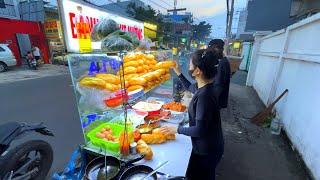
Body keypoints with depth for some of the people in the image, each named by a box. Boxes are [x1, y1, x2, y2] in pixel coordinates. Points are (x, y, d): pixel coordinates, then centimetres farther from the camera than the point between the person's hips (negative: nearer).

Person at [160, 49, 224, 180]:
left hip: (207, 150, -7)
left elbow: (199, 130, -29)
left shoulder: (204, 95, -34)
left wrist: (177, 129, -16)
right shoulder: (203, 86, -7)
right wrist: (178, 72, 12)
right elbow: (190, 87, 17)